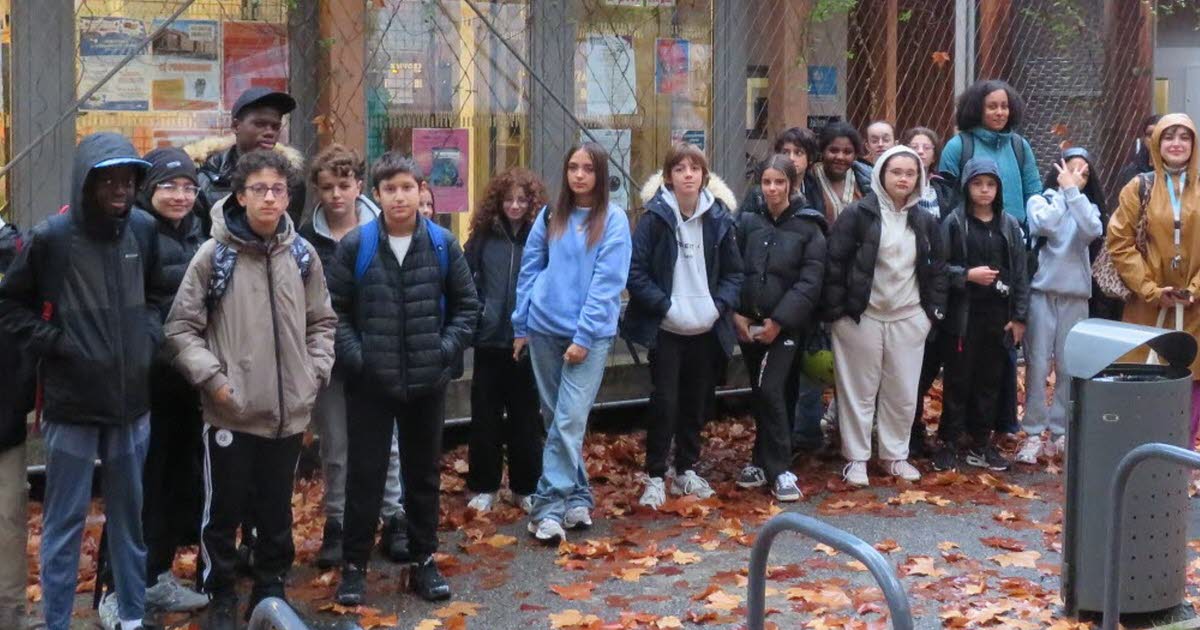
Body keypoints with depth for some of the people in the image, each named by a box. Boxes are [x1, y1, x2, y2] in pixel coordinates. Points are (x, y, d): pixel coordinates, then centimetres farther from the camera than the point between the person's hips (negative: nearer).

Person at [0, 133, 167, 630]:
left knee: (129, 513, 15)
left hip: (132, 400, 4)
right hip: (72, 403, -3)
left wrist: (149, 332, 2)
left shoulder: (143, 229, 0)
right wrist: (55, 342, -9)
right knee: (65, 520, 5)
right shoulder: (51, 237, -10)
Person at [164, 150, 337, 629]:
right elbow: (181, 327, -3)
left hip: (289, 411, 3)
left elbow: (322, 322, 15)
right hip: (230, 411, -3)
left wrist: (315, 372, 3)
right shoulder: (214, 254, -6)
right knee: (224, 510, 7)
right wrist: (212, 377, -11)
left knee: (277, 511, 14)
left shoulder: (303, 255, 5)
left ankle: (271, 590, 30)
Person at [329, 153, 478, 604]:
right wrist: (353, 355, -11)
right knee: (365, 474, 5)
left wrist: (447, 349, -3)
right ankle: (354, 566, 17)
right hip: (370, 382, -2)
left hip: (427, 381, 2)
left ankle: (424, 561, 25)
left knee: (424, 473, 13)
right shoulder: (355, 245, -4)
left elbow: (467, 305, 8)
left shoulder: (443, 244, 1)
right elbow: (335, 309, -1)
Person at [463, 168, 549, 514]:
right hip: (490, 341, 1)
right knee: (485, 416, 9)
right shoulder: (484, 235, 1)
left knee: (525, 417, 9)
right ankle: (484, 486, 20)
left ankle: (525, 487, 21)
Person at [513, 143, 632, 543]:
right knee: (555, 418, 10)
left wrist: (584, 336, -13)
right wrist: (521, 326, 6)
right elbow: (530, 270, 11)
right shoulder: (550, 216, 8)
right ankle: (577, 495, 23)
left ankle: (550, 506, -4)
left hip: (590, 334, -4)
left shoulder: (613, 220, -4)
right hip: (545, 330, 4)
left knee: (569, 421, -9)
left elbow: (607, 282, -9)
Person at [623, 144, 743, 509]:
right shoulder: (655, 217, -8)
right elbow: (635, 271, -9)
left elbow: (734, 272, 8)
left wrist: (720, 305, -7)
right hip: (666, 328, -3)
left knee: (696, 403, 12)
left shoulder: (719, 218, 2)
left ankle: (686, 471, 26)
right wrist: (665, 305, -15)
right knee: (664, 402, -5)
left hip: (707, 329, 4)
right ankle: (655, 477, 7)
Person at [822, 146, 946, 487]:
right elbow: (834, 263, -8)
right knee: (859, 391, 3)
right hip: (862, 317, -4)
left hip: (909, 319, 4)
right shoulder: (858, 214, -6)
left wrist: (934, 310, 8)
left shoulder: (925, 221, 9)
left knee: (903, 393, 9)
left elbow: (938, 268, 16)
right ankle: (856, 458, 14)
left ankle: (895, 455, 24)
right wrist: (836, 310, -11)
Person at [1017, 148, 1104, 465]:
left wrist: (1074, 191, -9)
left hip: (1075, 295, 3)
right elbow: (1046, 225, -17)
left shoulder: (1088, 207, 11)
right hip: (1042, 292, -3)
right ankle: (1034, 434, 1)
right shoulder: (1039, 200, 4)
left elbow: (1092, 231, -12)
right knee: (1038, 365, -3)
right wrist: (1062, 190, -6)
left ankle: (1060, 432, 13)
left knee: (1069, 367, 4)